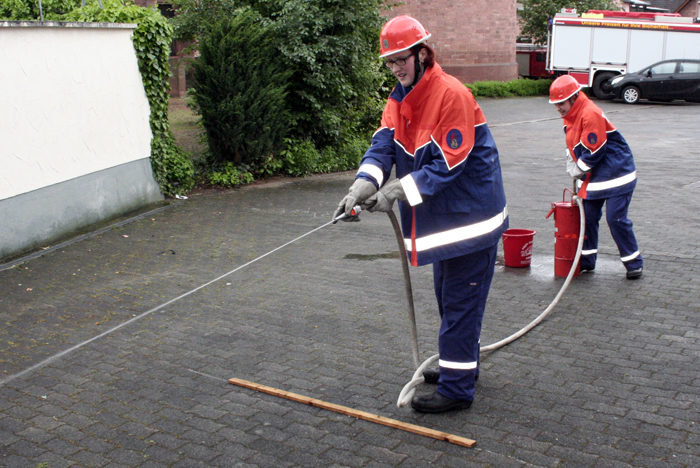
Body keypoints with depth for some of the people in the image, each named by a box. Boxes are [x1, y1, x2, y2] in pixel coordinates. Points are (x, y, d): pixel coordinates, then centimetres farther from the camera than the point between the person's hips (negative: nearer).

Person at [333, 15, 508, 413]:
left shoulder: (452, 95, -21)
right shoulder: (400, 98, 5)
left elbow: (448, 164, -24)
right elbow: (383, 146, -5)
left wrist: (399, 190, -28)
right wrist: (362, 186, -23)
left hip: (471, 215, -9)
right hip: (443, 215, 9)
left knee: (460, 302, -3)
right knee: (447, 295, 21)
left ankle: (457, 388, 5)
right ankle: (461, 363, 38)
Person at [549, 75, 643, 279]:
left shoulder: (591, 115, -23)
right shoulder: (570, 115, 7)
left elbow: (594, 151, -23)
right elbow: (573, 146, 18)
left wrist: (579, 169, -9)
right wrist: (572, 166, 2)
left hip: (616, 175, -9)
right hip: (592, 177, 9)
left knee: (616, 218, -8)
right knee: (587, 216, 9)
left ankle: (634, 263, 6)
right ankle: (586, 260, 21)